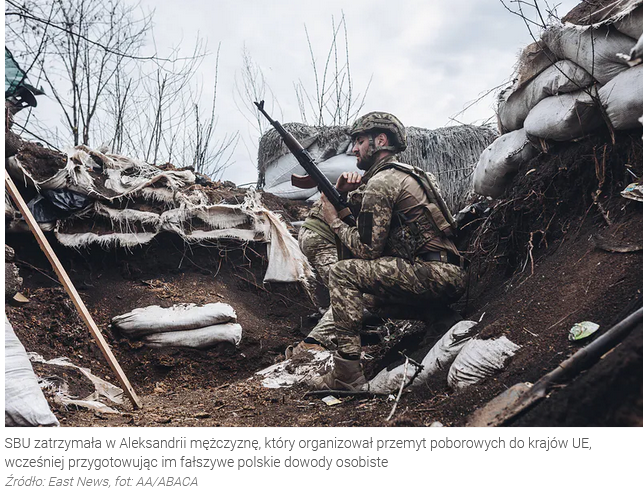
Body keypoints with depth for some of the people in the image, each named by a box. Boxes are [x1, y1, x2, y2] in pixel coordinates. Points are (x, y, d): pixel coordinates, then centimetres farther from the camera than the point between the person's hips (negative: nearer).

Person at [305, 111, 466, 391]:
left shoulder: (382, 182, -10)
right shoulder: (402, 174, 22)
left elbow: (367, 248, -13)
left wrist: (334, 222, 2)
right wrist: (345, 193, 10)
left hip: (434, 275, -11)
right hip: (445, 276, 11)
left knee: (343, 273, -14)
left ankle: (346, 375, -16)